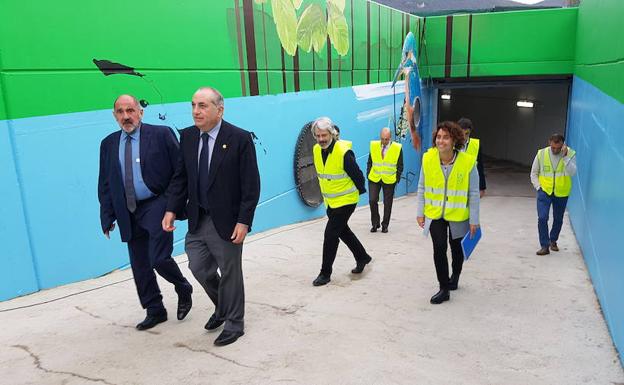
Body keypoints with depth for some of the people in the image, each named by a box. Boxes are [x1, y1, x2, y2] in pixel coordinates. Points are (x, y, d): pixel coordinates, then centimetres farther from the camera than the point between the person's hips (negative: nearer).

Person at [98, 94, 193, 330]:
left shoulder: (161, 134, -4)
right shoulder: (108, 144, 10)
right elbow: (104, 184, 13)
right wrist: (107, 216, 8)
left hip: (157, 207, -5)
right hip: (129, 213, 5)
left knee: (159, 259, -13)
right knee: (140, 266, 10)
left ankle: (183, 289, 18)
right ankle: (154, 311, 27)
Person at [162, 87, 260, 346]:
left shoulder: (240, 138, -14)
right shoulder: (187, 136, 3)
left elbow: (251, 185, -14)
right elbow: (180, 177, 9)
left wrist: (243, 221, -17)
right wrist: (172, 209, -1)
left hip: (226, 222, -5)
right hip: (197, 219, 6)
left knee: (230, 273, 9)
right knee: (199, 269, 14)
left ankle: (234, 324, 31)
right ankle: (222, 308, 43)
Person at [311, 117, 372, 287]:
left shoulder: (344, 152, -24)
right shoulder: (316, 150, -2)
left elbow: (357, 174, -13)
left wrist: (360, 190, 1)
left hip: (346, 200, -8)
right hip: (330, 200, 8)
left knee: (330, 234, -9)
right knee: (343, 231, 19)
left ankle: (325, 273, 4)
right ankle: (363, 258, 40)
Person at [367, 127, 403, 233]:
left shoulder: (397, 148, -7)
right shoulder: (374, 145, -2)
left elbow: (400, 166, 1)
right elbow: (369, 162, 8)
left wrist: (397, 179, -3)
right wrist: (368, 175, 2)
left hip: (389, 180, -1)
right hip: (374, 179, 1)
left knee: (387, 203, 6)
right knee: (372, 200, -4)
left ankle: (385, 225, 20)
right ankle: (375, 223, 13)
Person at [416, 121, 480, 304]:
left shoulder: (467, 162, -18)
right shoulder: (428, 158, -11)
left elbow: (473, 193, -9)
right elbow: (422, 188, 0)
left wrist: (474, 220, -7)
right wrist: (420, 212, 0)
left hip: (458, 215, 0)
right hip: (435, 214, 1)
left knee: (456, 248, 17)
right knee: (439, 248, -10)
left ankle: (455, 277, 46)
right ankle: (444, 288, 6)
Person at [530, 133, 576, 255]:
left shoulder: (570, 154, -9)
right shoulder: (541, 154, -6)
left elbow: (572, 172, -23)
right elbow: (534, 173, 5)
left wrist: (565, 156, -29)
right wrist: (538, 187, -5)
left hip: (561, 193, 1)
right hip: (544, 191, 0)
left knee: (558, 219, 14)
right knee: (542, 218, -12)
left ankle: (553, 241, 37)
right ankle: (544, 246, -1)